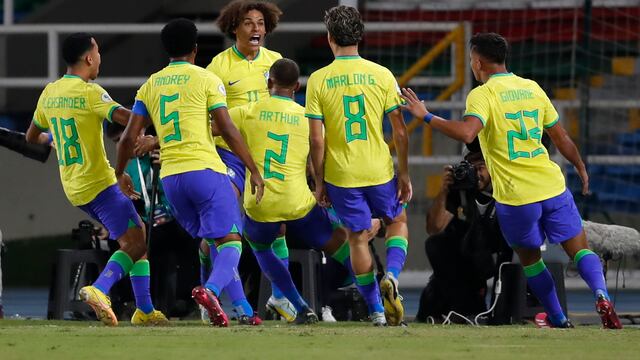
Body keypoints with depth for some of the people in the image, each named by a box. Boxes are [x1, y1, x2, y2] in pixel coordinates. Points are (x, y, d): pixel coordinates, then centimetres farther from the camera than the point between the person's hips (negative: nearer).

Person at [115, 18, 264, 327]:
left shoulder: (150, 85, 14)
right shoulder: (206, 79, 0)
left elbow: (129, 137, 11)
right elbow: (227, 130, -6)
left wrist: (120, 174, 27)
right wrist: (254, 170, -1)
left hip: (169, 176, 5)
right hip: (205, 169, -5)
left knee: (212, 242, 18)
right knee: (230, 241, -4)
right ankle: (211, 290, -32)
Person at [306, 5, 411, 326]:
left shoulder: (318, 80, -5)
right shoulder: (381, 75, -4)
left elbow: (316, 139, -7)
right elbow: (400, 131, -3)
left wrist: (319, 182, 3)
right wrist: (404, 174, 7)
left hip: (340, 174, 0)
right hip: (380, 170, 0)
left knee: (358, 238, 11)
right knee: (397, 221, 22)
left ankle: (376, 309, 12)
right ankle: (391, 276, -4)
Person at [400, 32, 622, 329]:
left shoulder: (482, 95, -9)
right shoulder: (532, 88, 8)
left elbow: (466, 132, -28)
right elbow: (561, 138, 16)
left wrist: (426, 117, -19)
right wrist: (581, 168, 30)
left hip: (515, 197, -3)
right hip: (553, 188, 3)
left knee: (529, 257, 19)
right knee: (579, 249, 8)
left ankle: (557, 318, 25)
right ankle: (601, 295, -18)